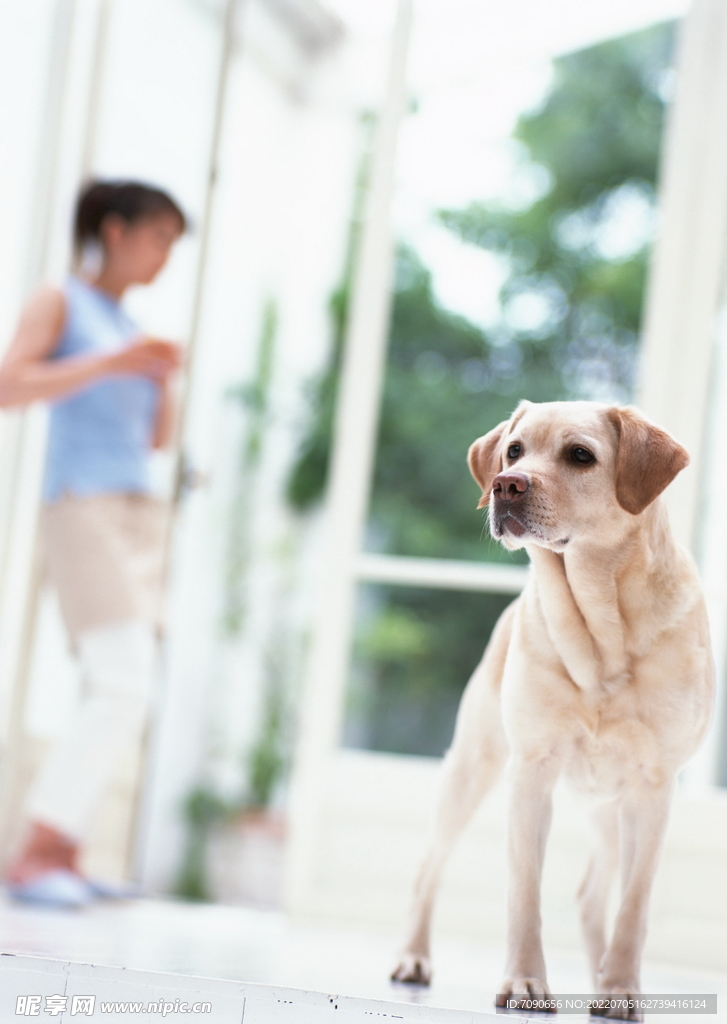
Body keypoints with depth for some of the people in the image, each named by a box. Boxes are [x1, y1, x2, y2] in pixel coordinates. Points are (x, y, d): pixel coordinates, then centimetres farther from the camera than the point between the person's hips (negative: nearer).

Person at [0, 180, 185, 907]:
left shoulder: (129, 329, 22)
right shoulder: (61, 302, 2)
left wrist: (165, 378, 5)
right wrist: (109, 364, -18)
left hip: (138, 512, 8)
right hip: (82, 502, -8)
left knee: (122, 697, 2)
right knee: (123, 688, -19)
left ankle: (62, 854, 4)